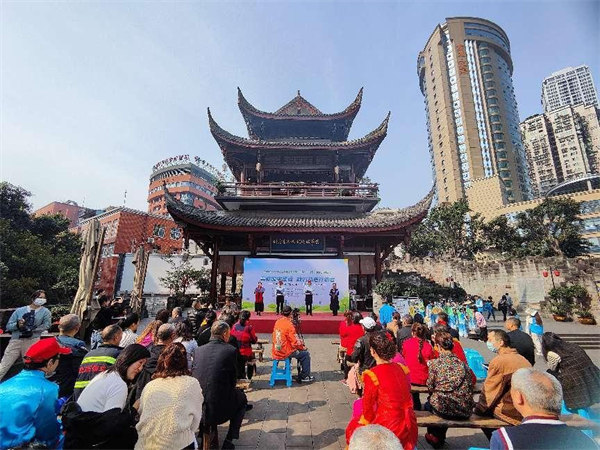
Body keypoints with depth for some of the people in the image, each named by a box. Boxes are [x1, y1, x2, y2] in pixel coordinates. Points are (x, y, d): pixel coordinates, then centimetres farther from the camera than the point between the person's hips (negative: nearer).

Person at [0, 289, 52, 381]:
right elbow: (8, 326, 9)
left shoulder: (45, 312, 6)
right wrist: (17, 325, -12)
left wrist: (32, 330, -13)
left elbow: (47, 325, -6)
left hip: (32, 342, -1)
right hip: (15, 341, 2)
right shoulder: (19, 310, 11)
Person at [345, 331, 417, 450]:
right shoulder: (401, 369, -3)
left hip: (389, 429, -5)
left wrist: (365, 420, 12)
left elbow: (368, 408, -8)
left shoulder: (372, 375, -18)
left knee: (353, 426, 19)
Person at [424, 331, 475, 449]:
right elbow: (470, 386, 6)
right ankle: (440, 438, 53)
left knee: (428, 404, 29)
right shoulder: (463, 364, -1)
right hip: (465, 411, 4)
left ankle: (434, 436, 43)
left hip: (443, 409, -4)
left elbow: (430, 387, -5)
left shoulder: (434, 363, -12)